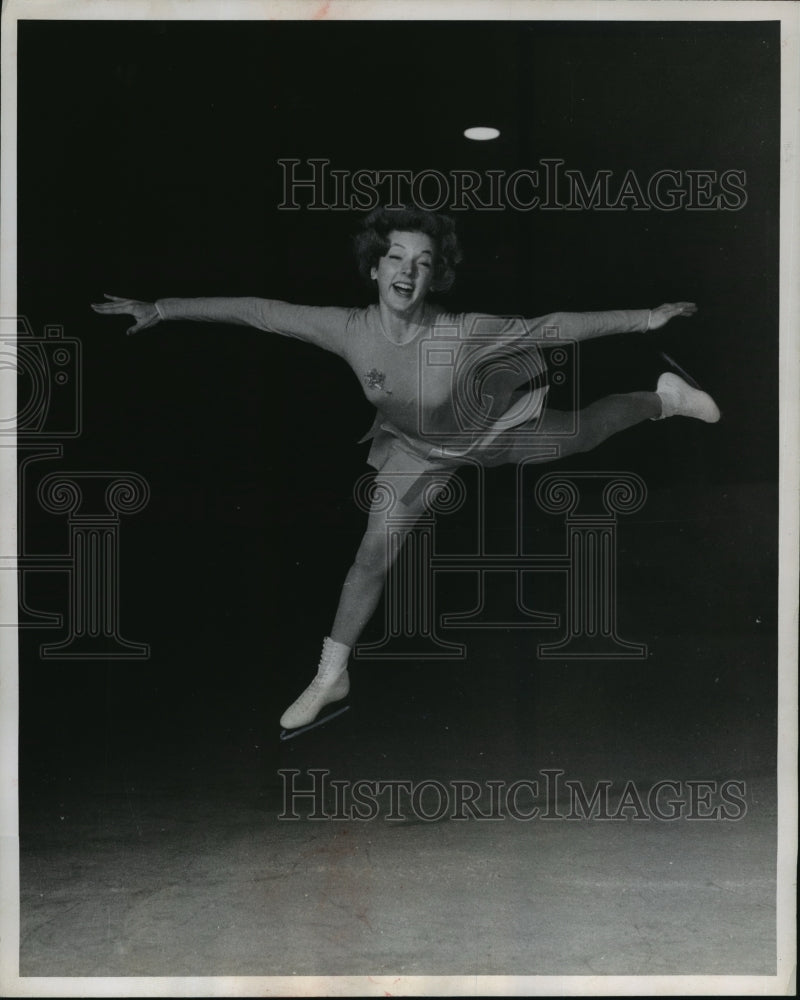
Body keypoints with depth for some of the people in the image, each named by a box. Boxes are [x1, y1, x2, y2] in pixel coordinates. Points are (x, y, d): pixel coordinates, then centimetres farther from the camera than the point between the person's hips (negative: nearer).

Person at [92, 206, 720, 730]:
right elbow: (257, 311, -27)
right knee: (373, 555, 0)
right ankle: (332, 677, 18)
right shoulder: (350, 330, -32)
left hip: (491, 429, -2)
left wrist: (644, 319, -31)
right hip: (416, 448, 2)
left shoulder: (464, 334, -39)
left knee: (582, 435, 18)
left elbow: (554, 327, -32)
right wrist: (162, 309, -25)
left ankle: (664, 397, 49)